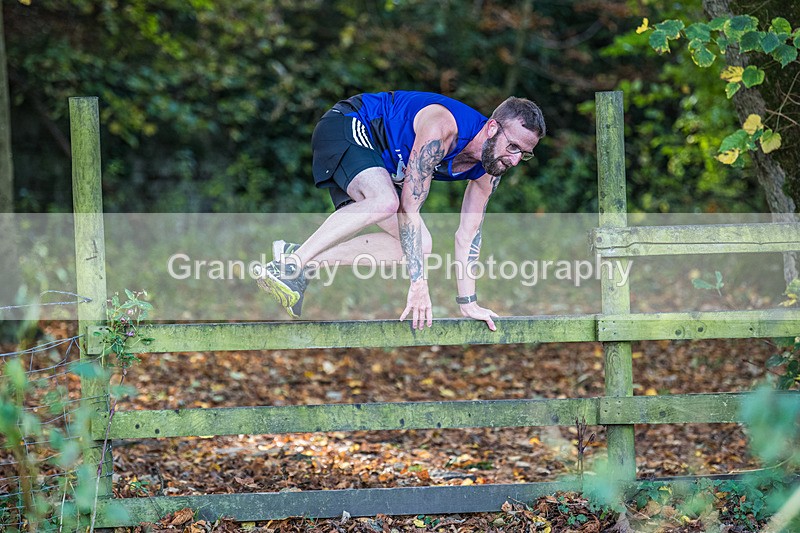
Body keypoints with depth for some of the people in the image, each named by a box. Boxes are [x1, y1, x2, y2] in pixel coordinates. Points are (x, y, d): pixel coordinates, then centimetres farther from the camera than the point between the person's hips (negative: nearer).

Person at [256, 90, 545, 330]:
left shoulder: (489, 169, -8)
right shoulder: (443, 127, -34)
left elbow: (468, 235, 2)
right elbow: (409, 207, -35)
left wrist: (467, 303, -2)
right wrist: (418, 285, -37)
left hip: (382, 163, 9)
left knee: (419, 245, -3)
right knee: (386, 201, -37)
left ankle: (304, 261, -7)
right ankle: (288, 264, -33)